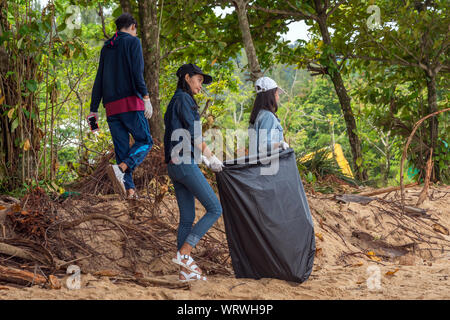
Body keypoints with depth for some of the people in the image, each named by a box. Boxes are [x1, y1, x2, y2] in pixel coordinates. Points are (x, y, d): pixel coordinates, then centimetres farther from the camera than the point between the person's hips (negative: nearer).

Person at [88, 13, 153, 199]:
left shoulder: (107, 48, 20)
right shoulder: (133, 41, 2)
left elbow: (99, 80, 16)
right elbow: (137, 71, -13)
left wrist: (94, 109, 14)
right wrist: (146, 97, -17)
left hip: (111, 106, 6)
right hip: (131, 101, -6)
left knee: (122, 148, 7)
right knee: (144, 142, 1)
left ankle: (129, 188, -3)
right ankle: (120, 169, -24)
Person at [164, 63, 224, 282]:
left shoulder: (174, 102, 23)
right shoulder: (184, 99, -7)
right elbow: (193, 135, -12)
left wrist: (206, 158, 19)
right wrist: (211, 159, -3)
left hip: (174, 165, 10)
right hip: (186, 163, -10)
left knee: (187, 218, 8)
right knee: (215, 209, -7)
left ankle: (185, 270, 7)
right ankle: (183, 253, -10)